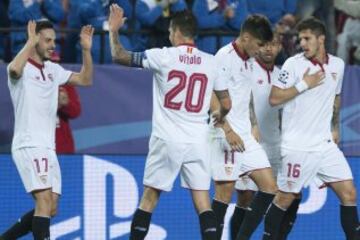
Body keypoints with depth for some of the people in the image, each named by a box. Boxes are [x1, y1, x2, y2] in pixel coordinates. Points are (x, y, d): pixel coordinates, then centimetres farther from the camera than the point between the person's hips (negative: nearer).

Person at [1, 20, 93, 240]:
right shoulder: (23, 68, -8)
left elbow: (85, 80, 19)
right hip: (29, 146, -8)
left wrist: (86, 49, 7)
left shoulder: (53, 69, 15)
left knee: (50, 209, 8)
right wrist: (30, 42, -23)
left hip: (48, 148, 8)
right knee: (45, 201, -20)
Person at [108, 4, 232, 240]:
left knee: (149, 198, 9)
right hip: (198, 141, 2)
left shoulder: (163, 56, -6)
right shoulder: (211, 62, 3)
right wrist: (220, 117, 30)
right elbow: (226, 103, 8)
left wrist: (114, 30, 15)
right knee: (202, 199, 2)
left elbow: (119, 55, -2)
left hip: (167, 140, -2)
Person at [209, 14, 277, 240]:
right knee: (225, 191, -6)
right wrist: (228, 131, -21)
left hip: (246, 137, 8)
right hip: (226, 136, -8)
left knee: (269, 186, 1)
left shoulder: (248, 61, 14)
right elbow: (212, 98, -17)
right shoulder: (225, 57, -12)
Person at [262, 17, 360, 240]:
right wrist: (304, 84, -16)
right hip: (298, 145, -5)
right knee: (286, 197, -1)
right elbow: (274, 98, -12)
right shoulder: (294, 64, -8)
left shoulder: (337, 65, 6)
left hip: (326, 144, 5)